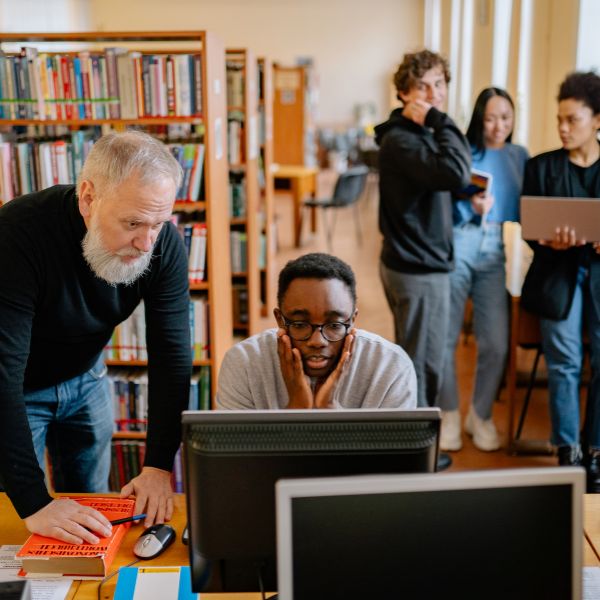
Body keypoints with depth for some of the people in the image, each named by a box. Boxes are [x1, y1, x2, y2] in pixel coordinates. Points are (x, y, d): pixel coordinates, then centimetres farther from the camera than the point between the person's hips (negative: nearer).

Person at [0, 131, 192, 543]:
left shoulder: (164, 244, -23)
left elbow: (172, 358, -19)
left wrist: (159, 465, -25)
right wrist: (34, 504, -41)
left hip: (84, 376, 4)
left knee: (94, 511, 13)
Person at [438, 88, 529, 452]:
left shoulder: (519, 156, 12)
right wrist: (470, 208, -21)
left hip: (495, 251, 3)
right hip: (457, 247, -3)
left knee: (496, 342, 1)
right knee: (445, 336, 1)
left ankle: (482, 415, 23)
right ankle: (449, 414, 21)